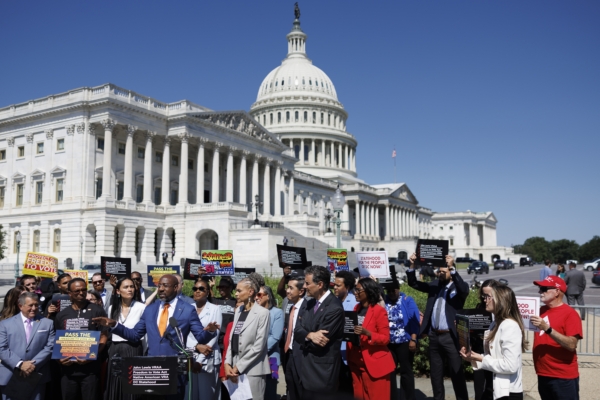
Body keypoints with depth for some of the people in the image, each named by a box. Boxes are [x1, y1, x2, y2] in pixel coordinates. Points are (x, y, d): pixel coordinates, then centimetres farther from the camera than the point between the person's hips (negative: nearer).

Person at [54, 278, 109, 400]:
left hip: (90, 369, -3)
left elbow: (104, 336, -3)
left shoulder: (97, 310, -1)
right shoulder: (61, 315, 11)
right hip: (68, 369, 4)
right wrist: (59, 358, -2)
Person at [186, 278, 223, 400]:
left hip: (208, 360, -2)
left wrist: (200, 360, -9)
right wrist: (197, 346, -14)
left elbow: (214, 335, -5)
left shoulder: (215, 309, 2)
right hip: (189, 360, 2)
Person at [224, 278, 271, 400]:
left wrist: (239, 367, -12)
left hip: (253, 368, -6)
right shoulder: (238, 311, 11)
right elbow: (232, 339, 11)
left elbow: (259, 346, -13)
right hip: (235, 367, 6)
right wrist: (228, 363, -1)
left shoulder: (262, 313, -10)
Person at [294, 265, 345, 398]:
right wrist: (310, 335, -20)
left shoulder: (334, 308, -19)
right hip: (307, 368, 8)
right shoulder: (311, 303, 8)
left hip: (322, 372, -7)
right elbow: (297, 330, 0)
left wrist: (304, 339, -2)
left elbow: (319, 343, -20)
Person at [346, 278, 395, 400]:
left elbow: (385, 338, -12)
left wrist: (367, 333, -27)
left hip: (375, 363, -6)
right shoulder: (356, 308, 9)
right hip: (357, 361, 7)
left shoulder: (379, 311, -12)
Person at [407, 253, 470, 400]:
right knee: (436, 372, 15)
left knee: (457, 372, 3)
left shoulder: (457, 287, -5)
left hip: (450, 336, -5)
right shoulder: (434, 285, 9)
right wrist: (412, 265, -7)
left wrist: (452, 268, -34)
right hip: (434, 335, 5)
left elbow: (464, 289, -27)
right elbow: (413, 283, 8)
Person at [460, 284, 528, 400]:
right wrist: (473, 358, -4)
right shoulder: (495, 324, 11)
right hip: (496, 390, 9)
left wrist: (481, 359, -17)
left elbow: (510, 366, -25)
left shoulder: (510, 326, -18)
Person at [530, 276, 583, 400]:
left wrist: (547, 328, -28)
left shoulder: (570, 314, -12)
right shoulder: (541, 311, 7)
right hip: (543, 374, 6)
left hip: (563, 377, -6)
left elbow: (571, 345, -20)